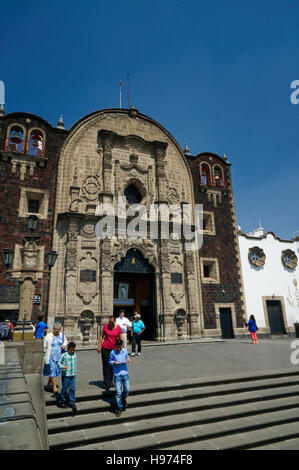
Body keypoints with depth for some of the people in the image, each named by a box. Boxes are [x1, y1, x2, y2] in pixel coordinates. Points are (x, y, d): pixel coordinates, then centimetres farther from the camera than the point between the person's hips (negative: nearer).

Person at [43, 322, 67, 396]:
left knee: (56, 371, 14)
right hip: (51, 357, -5)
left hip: (58, 357, 5)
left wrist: (64, 344, -1)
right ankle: (55, 389, -1)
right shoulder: (48, 336, -9)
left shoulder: (62, 335, 4)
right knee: (53, 371, -9)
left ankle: (48, 385, 34)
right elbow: (44, 347, -3)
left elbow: (65, 340, 20)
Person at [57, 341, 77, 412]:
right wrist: (63, 366, -22)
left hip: (73, 375, 4)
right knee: (64, 389, 5)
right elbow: (59, 362, -5)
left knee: (73, 389, 6)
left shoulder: (74, 354, 4)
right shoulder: (64, 355, -12)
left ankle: (72, 402, 19)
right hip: (66, 375, -4)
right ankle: (60, 402, 24)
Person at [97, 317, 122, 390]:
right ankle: (106, 384, 3)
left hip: (114, 349, 2)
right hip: (105, 348, -2)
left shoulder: (118, 327, -4)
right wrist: (99, 346, -5)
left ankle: (110, 382, 24)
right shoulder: (105, 326, -6)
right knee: (106, 365, -2)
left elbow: (120, 338, 3)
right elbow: (101, 336, 0)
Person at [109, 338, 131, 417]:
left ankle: (123, 399, 33)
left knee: (127, 389, 1)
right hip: (117, 374, -2)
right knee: (118, 392, -2)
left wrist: (128, 359, -5)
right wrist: (114, 363, -17)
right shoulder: (112, 352, -7)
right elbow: (110, 361, 3)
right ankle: (119, 408, 15)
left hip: (125, 373, 2)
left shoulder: (125, 350, 0)